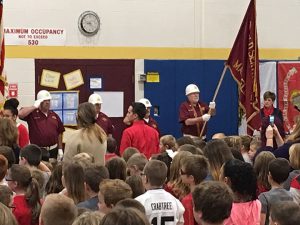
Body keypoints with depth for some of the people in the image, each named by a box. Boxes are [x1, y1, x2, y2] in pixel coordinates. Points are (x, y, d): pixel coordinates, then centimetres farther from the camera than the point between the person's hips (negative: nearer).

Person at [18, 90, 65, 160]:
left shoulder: (54, 115, 11)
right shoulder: (32, 114, -1)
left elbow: (59, 133, 14)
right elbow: (20, 114, -20)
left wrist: (60, 149, 10)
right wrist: (34, 106, -14)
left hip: (53, 150, 4)